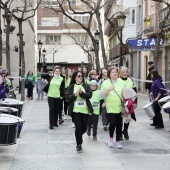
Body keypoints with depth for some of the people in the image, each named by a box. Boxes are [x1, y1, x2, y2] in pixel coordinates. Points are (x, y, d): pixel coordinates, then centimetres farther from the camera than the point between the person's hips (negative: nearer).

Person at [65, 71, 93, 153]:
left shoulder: (86, 86, 5)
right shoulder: (71, 87, 2)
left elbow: (90, 95, -8)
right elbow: (67, 97, -5)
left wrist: (81, 93, -21)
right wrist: (75, 94, -19)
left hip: (85, 110, 2)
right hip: (75, 110, -2)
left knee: (84, 128, 9)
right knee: (78, 127, -8)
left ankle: (79, 136, 43)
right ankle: (79, 145, 8)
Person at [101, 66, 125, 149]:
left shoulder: (121, 82, 6)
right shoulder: (105, 83, -2)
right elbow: (102, 95, -2)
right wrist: (108, 89, -16)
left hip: (120, 107, 3)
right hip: (110, 107, -3)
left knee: (119, 125, 4)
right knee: (113, 123, -14)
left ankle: (118, 141, 17)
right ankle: (111, 138, 12)